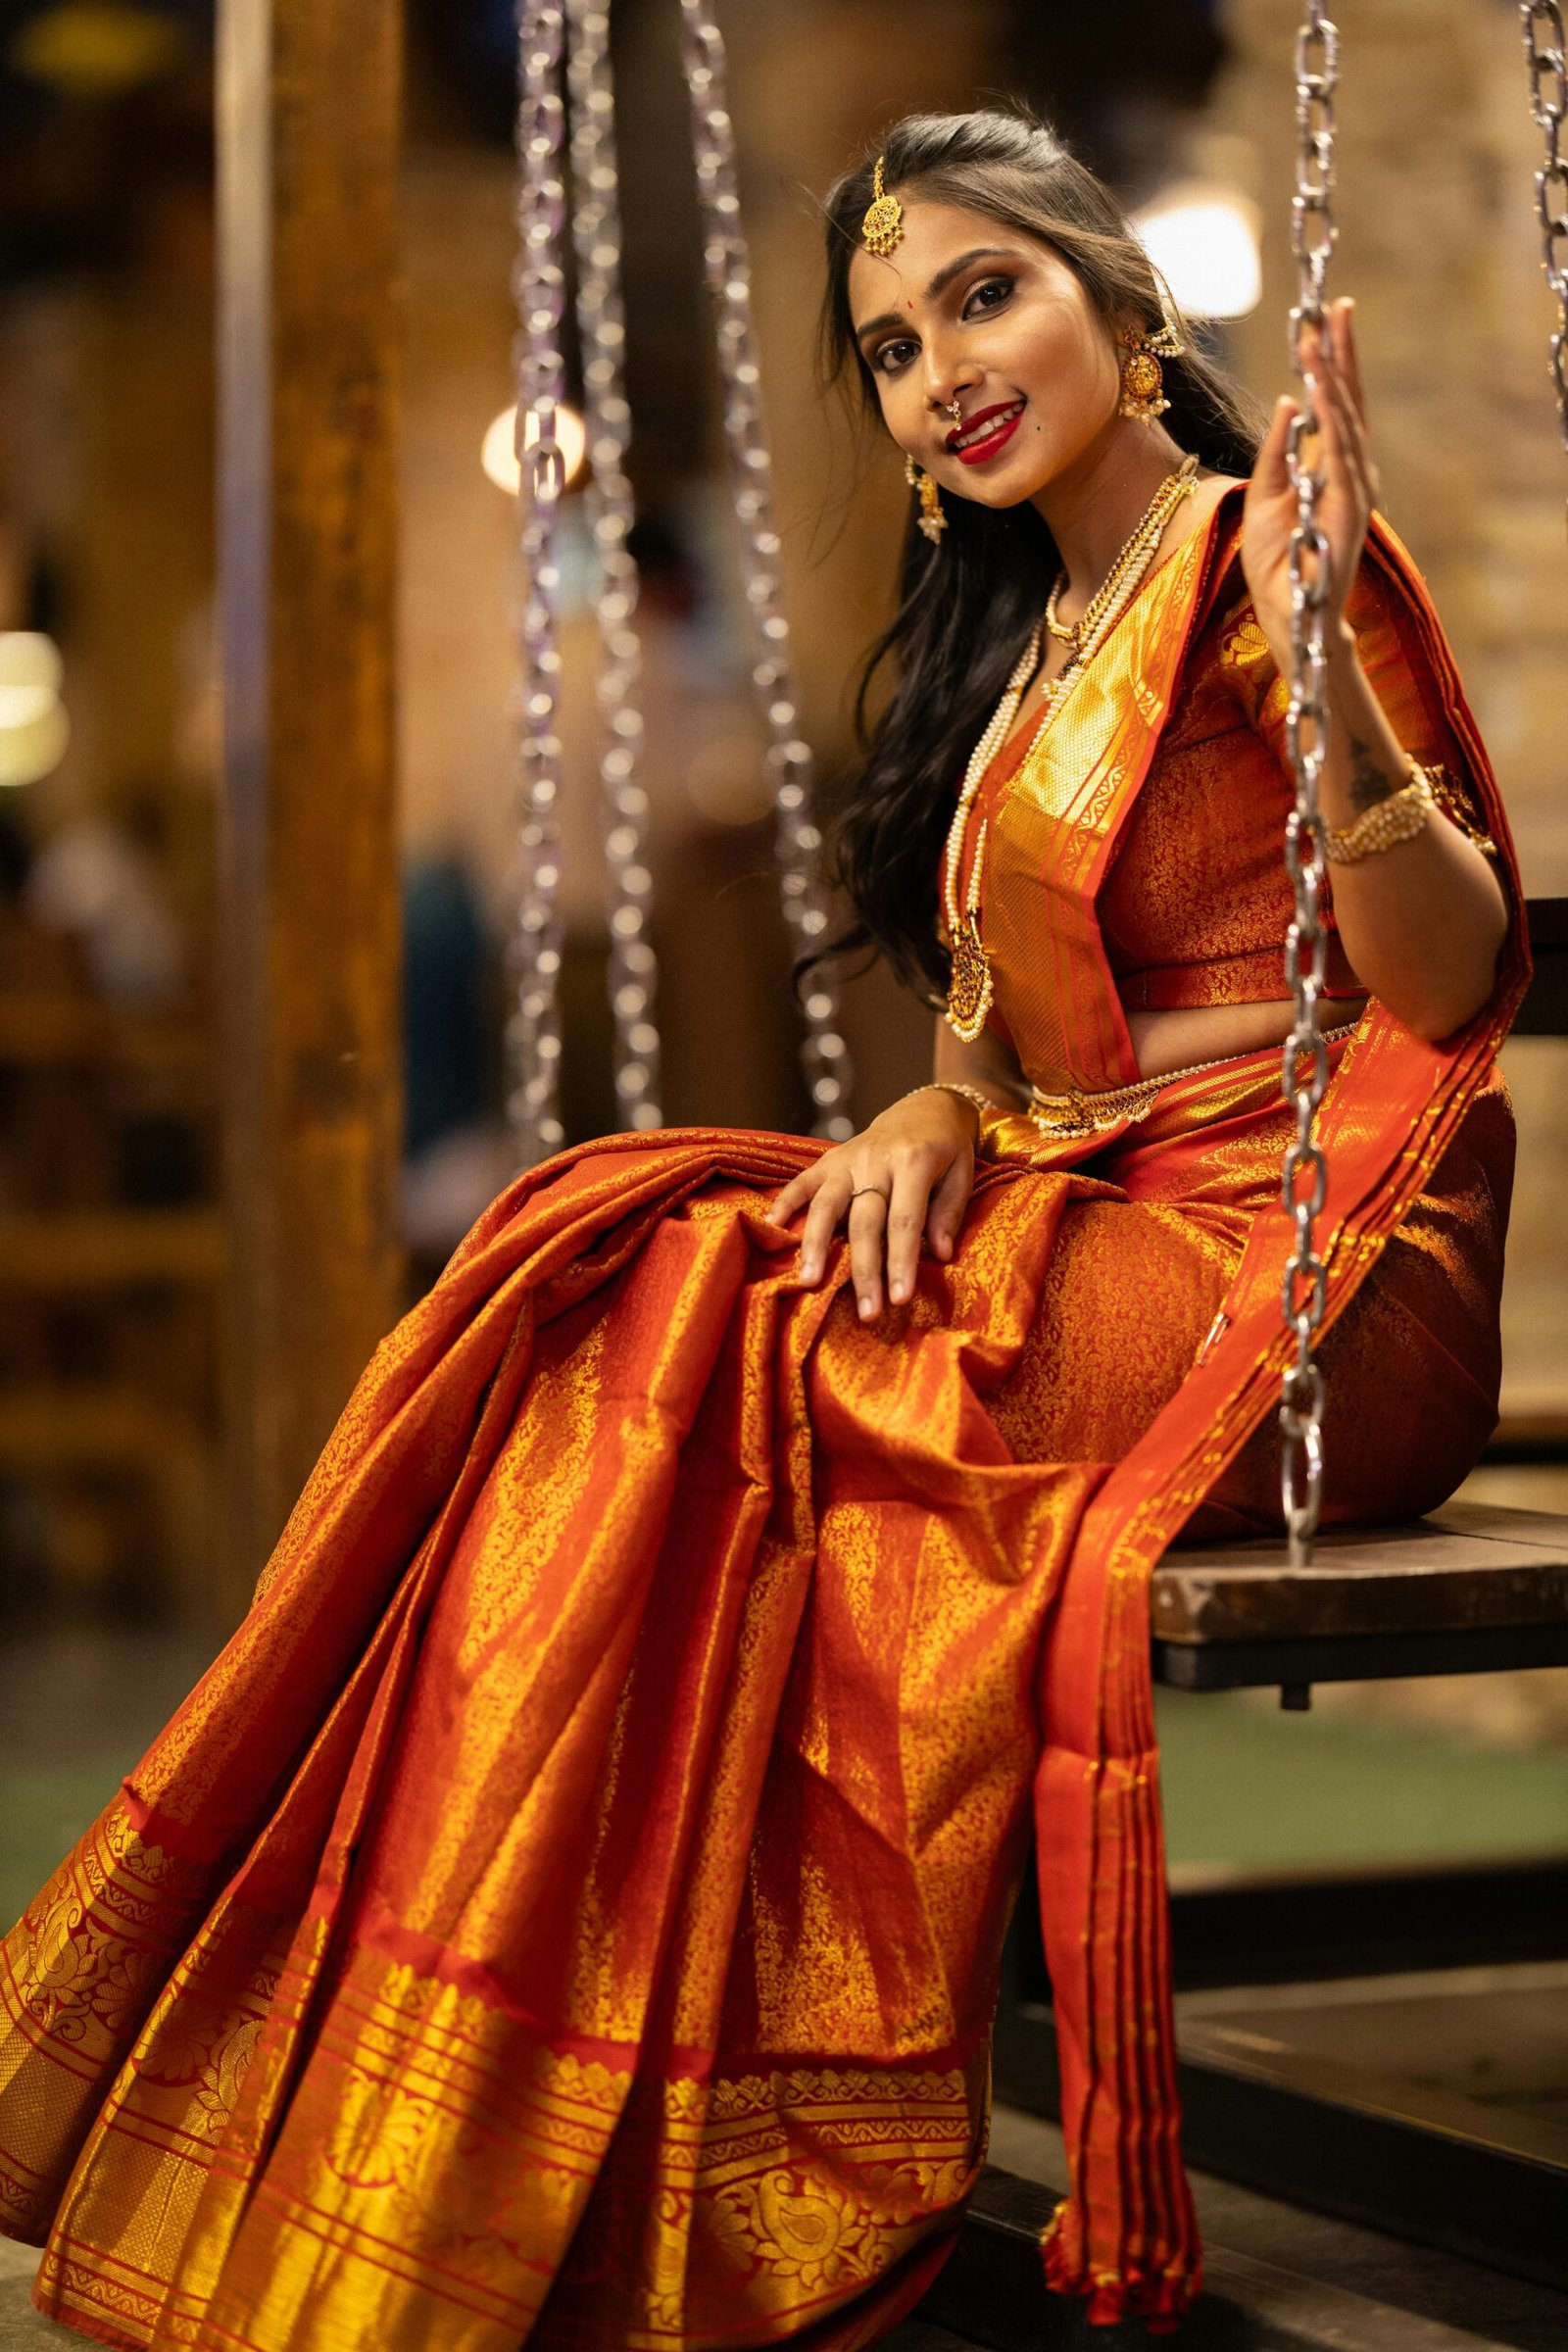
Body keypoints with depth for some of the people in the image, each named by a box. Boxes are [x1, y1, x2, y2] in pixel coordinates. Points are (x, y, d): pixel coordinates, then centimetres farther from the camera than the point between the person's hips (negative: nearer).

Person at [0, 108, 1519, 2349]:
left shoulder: (1261, 563, -5)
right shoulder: (1030, 628, 20)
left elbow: (1454, 985, -15)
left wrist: (1329, 648, -28)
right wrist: (941, 1113, -2)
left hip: (1301, 1278, -7)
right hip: (1089, 1233, 8)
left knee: (700, 1352, -23)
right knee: (611, 1271, -14)